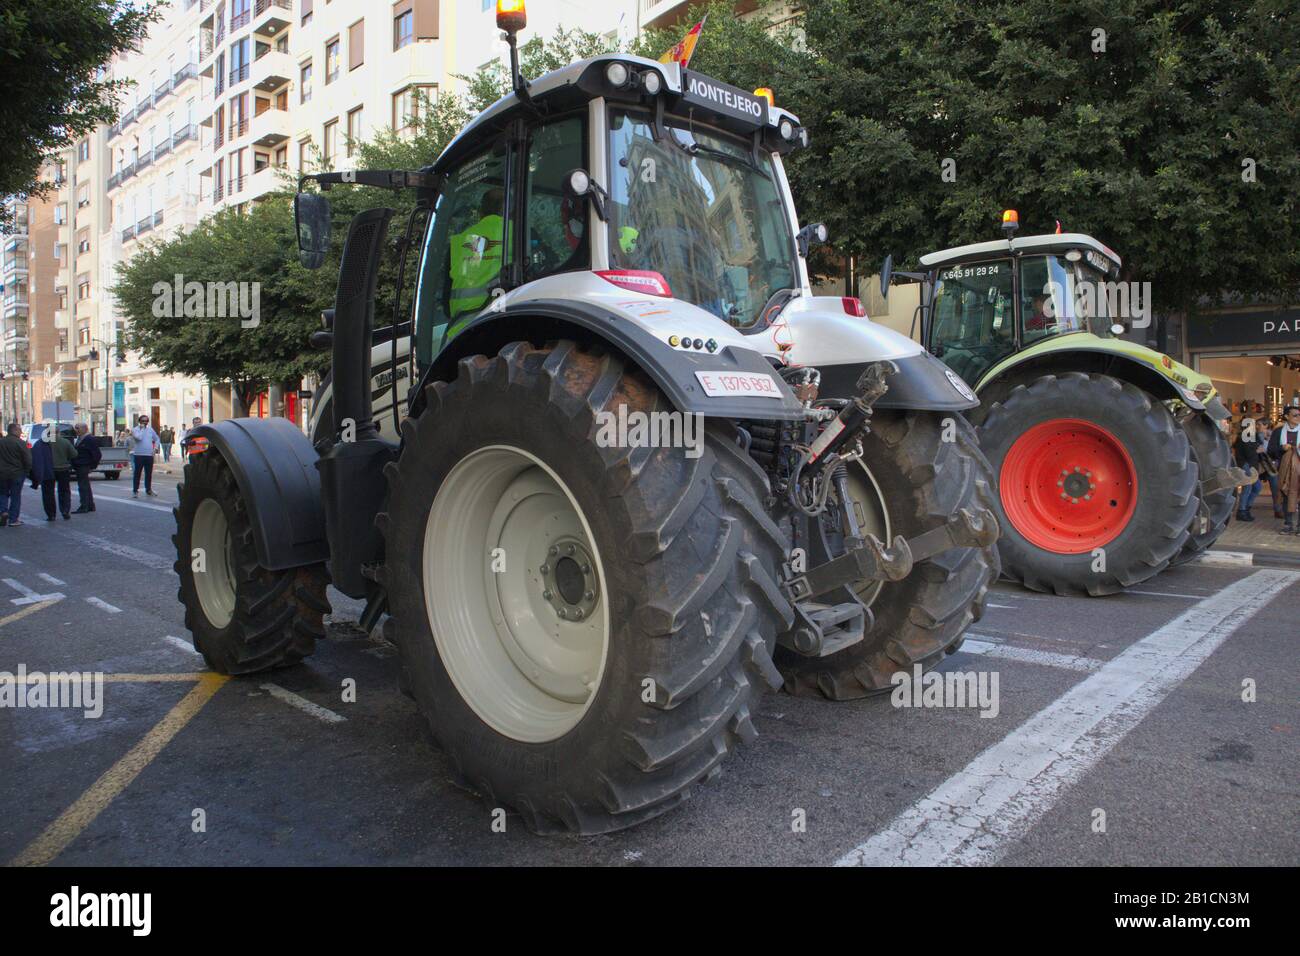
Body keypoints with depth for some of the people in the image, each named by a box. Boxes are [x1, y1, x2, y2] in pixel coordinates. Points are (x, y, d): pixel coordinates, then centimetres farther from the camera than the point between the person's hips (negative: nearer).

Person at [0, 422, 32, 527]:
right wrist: (26, 472, 4)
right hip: (17, 474, -3)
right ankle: (13, 520, 6)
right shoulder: (21, 443, -11)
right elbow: (28, 461, -11)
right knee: (15, 496, 5)